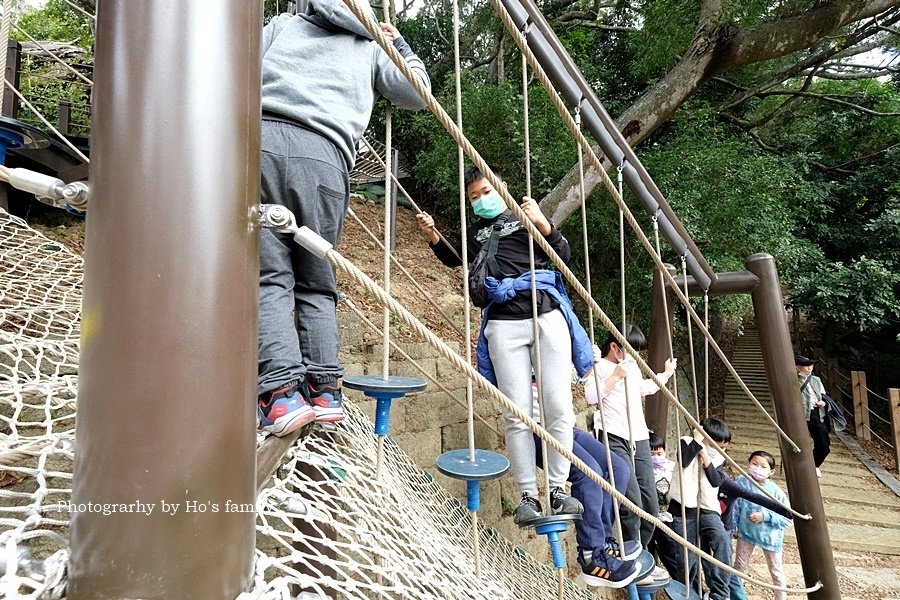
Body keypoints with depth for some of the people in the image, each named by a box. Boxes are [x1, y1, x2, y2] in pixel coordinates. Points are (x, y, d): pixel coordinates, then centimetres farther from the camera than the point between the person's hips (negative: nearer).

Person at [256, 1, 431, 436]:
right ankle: (324, 389, 7)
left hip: (257, 137, 0)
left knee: (269, 276, -2)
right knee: (316, 283, 11)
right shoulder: (371, 46, 28)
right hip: (322, 156, 0)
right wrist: (400, 45, 39)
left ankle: (281, 392, -15)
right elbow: (416, 93, 26)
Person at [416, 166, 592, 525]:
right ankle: (528, 496, 1)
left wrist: (541, 222, -11)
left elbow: (564, 254, 6)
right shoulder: (476, 231, 25)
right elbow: (453, 258, 22)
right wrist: (433, 236, 5)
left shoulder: (527, 218, 16)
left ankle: (558, 489, 5)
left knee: (559, 407, -6)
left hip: (546, 313, -1)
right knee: (517, 413, -5)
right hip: (503, 323, 1)